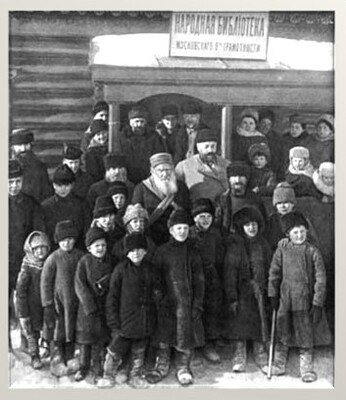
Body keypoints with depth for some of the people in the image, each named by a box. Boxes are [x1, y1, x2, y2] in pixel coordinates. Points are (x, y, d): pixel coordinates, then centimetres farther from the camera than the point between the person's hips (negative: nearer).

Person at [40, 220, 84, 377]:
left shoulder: (81, 256, 0)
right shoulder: (53, 258, -9)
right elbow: (45, 282, -7)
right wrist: (47, 305, -9)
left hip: (76, 302, 3)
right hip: (59, 301, -3)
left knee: (72, 334, 14)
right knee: (57, 334, 0)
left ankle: (70, 361, 28)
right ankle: (57, 362, 13)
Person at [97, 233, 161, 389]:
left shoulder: (150, 268, 4)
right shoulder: (121, 268, -9)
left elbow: (155, 290, 22)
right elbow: (112, 296, -7)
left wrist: (157, 292, 0)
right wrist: (114, 322, -9)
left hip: (145, 321, 4)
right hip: (125, 319, -4)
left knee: (139, 351, 15)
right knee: (116, 349, 3)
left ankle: (136, 376, 34)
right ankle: (108, 376, 25)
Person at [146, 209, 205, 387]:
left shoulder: (192, 252, 4)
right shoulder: (162, 251, 2)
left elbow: (199, 280, 4)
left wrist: (198, 304, -2)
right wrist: (157, 299, -4)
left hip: (187, 302, 0)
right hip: (166, 302, 0)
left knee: (187, 334, 4)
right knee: (164, 336, 6)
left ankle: (183, 367, 22)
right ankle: (162, 366, 24)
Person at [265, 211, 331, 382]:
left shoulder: (312, 251, -6)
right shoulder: (282, 249, -1)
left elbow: (320, 278, -6)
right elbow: (274, 272, 6)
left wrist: (318, 303, -9)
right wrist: (272, 295, 5)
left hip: (305, 299, -1)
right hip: (285, 298, 2)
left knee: (306, 336, 6)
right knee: (283, 334, 12)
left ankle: (307, 369, 21)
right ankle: (278, 365, 28)